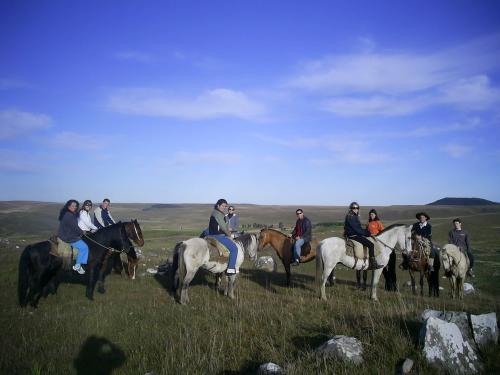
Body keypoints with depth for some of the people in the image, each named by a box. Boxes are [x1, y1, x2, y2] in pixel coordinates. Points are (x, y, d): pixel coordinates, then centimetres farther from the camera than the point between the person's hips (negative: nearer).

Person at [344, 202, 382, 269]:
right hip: (353, 236, -11)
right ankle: (373, 264, -18)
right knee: (371, 244, -17)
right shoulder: (350, 217, -14)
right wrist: (366, 233, -11)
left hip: (356, 234, 11)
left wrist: (366, 232, 8)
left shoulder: (355, 217, 17)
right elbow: (356, 229, -17)